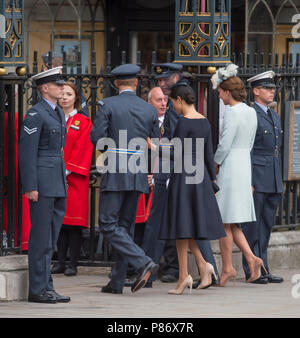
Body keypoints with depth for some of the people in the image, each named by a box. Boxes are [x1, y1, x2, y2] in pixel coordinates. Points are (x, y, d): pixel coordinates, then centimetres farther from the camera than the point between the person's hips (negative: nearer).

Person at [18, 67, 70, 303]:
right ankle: (38, 290, -2)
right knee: (41, 238, -5)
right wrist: (30, 187, -18)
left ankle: (47, 288, 14)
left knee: (51, 238, 10)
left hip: (58, 184, 9)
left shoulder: (59, 113, 17)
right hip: (42, 183, -9)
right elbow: (27, 152, -15)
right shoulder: (35, 114, -11)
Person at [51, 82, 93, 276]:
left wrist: (67, 170, -12)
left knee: (74, 221, -5)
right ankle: (61, 262, 6)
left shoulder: (84, 123, 3)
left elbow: (83, 150, -5)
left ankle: (73, 264, -4)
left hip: (74, 178, -3)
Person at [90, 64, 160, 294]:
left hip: (115, 173, -5)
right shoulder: (149, 110, 7)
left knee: (108, 225, -2)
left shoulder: (107, 105, -5)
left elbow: (97, 138, -9)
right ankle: (117, 281, 11)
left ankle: (143, 263, -19)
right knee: (125, 225, 11)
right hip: (139, 174, 5)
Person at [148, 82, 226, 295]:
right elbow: (209, 154, 13)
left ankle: (184, 275, -4)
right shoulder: (204, 121, 9)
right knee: (190, 224, 15)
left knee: (181, 225, -3)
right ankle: (203, 265, -2)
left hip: (183, 175, -8)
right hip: (200, 175, 8)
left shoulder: (184, 122, -14)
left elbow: (176, 153, -15)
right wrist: (212, 180, 18)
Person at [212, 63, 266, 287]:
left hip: (230, 167, -9)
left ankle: (227, 268, 4)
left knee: (225, 221, 0)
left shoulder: (232, 113, -15)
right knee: (232, 222, 13)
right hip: (245, 165, 9)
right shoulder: (251, 113, 10)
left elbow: (224, 145, -18)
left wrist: (215, 165, -1)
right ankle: (251, 258, -1)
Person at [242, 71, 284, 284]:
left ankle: (263, 269, 13)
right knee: (253, 226, -4)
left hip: (274, 182, 8)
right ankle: (252, 271, -1)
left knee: (267, 226, 9)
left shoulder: (275, 117, 19)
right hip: (256, 179, -8)